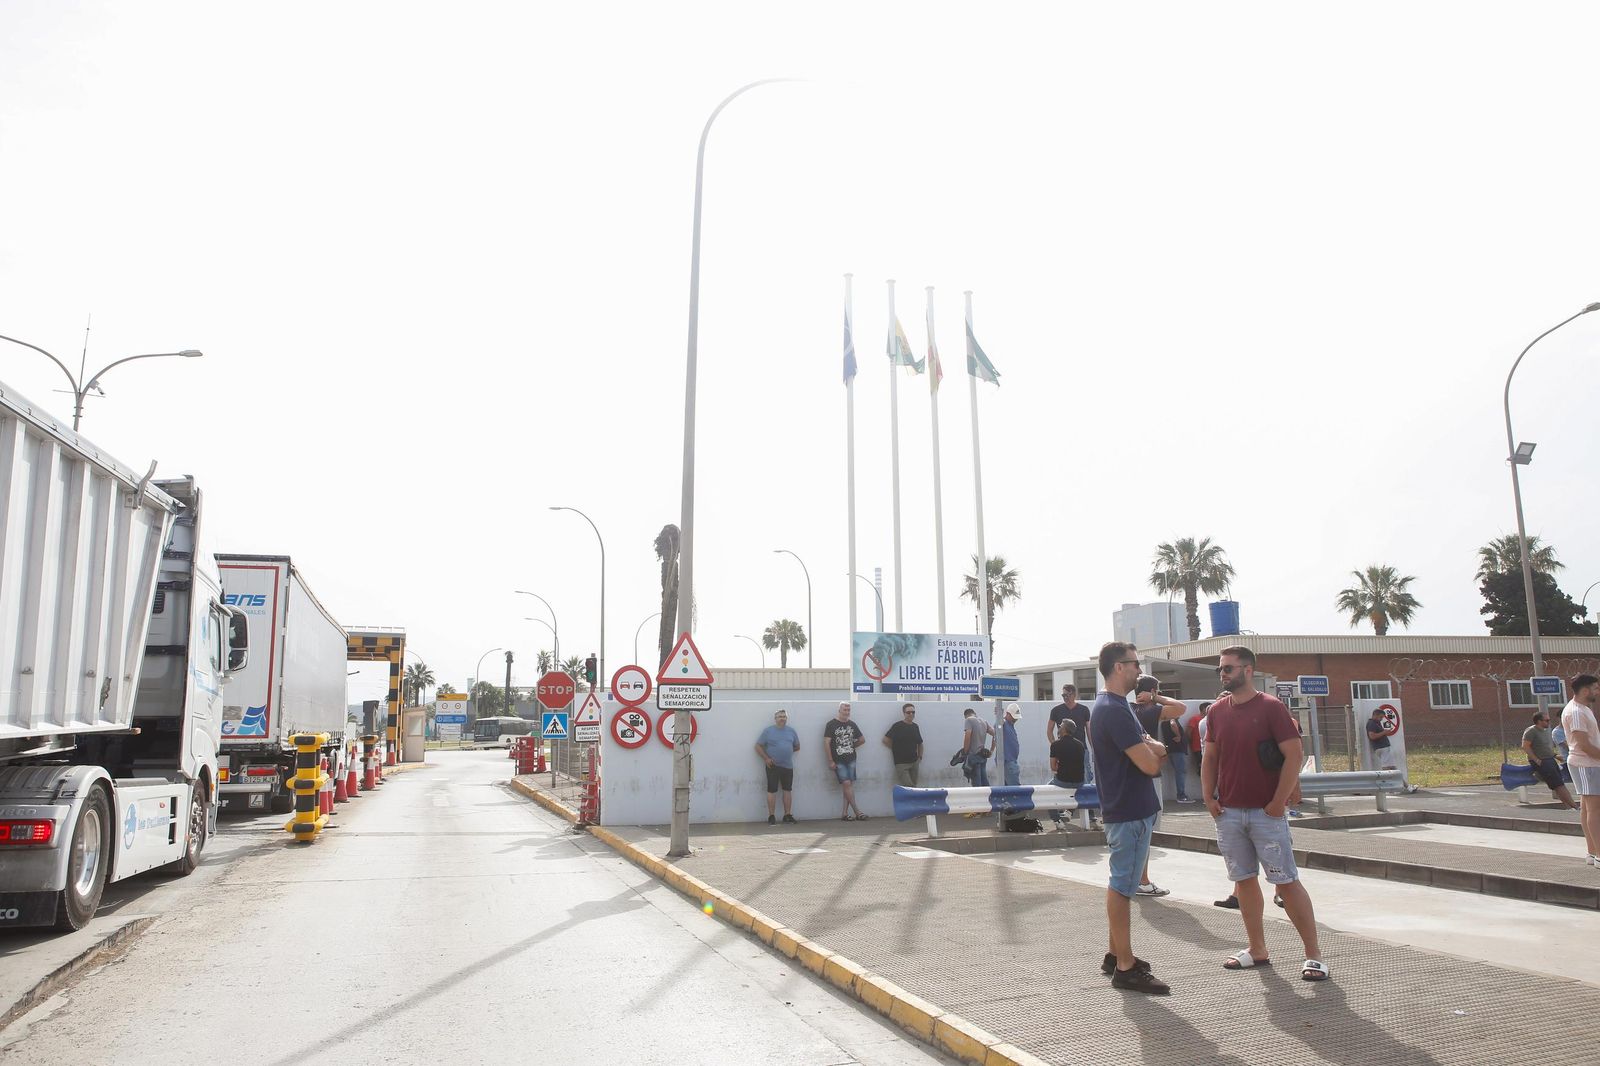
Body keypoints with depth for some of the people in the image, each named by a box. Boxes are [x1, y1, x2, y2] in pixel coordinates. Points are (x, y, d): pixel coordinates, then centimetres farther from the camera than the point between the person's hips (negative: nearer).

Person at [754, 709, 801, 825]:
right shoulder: (768, 731, -2)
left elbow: (797, 747, 19)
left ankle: (787, 815, 16)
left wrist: (786, 751, 6)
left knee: (788, 790, 8)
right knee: (772, 791, -1)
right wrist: (766, 758, -10)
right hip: (773, 766, -4)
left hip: (788, 766, 4)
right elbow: (758, 746, -1)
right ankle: (771, 817, 5)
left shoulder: (791, 731, 9)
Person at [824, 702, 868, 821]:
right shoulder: (831, 724, -3)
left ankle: (845, 813, 6)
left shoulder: (852, 725, 11)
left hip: (851, 759, 5)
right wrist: (830, 761, -10)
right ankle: (857, 812, -8)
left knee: (849, 785, 2)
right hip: (838, 761, -5)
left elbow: (862, 739, 25)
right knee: (846, 784, -12)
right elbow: (826, 743, -7)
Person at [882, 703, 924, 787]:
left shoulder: (915, 726, 10)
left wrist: (920, 756, 12)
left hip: (914, 762, 6)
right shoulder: (897, 726, -8)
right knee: (908, 787, -15)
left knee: (914, 786, 9)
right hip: (901, 763, -6)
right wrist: (897, 748, -2)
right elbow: (885, 740, -8)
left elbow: (920, 743, 21)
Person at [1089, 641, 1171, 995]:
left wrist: (1149, 748, -10)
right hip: (1130, 812, -11)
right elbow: (1151, 764, -23)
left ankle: (1115, 953, 27)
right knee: (1122, 887, -4)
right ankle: (1125, 968, 3)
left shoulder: (1107, 706, 14)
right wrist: (1154, 751, -1)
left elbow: (1150, 748, 14)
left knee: (1119, 884, 17)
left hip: (1123, 808, 11)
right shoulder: (1115, 711, -21)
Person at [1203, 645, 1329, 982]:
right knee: (1244, 879, 11)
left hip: (1266, 812, -5)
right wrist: (1208, 797, 4)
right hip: (1228, 812, 5)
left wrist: (1278, 802, -14)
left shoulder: (1271, 707, -8)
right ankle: (1258, 950, 21)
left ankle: (1314, 955, 6)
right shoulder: (1217, 711, 7)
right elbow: (1210, 757, 14)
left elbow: (1294, 754, -11)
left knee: (1287, 881, -3)